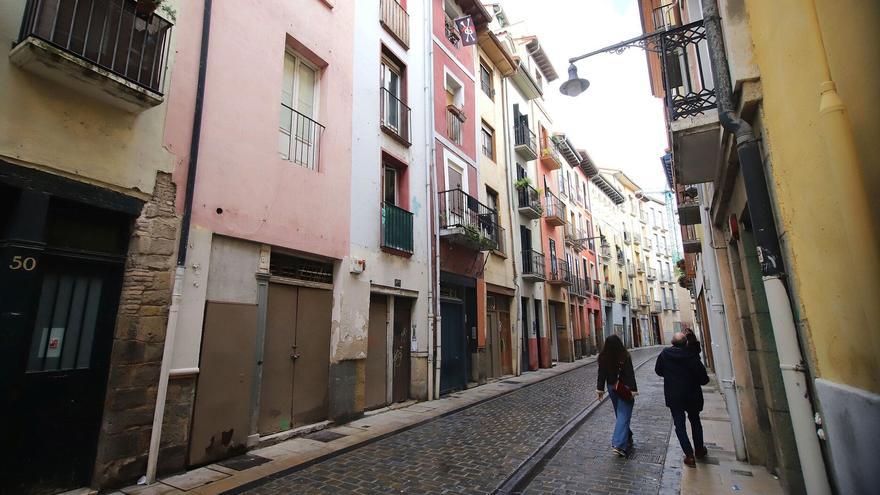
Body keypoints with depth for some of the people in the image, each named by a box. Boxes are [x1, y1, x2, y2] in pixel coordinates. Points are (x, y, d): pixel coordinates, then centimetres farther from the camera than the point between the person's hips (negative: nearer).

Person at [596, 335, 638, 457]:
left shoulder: (603, 357, -4)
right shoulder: (624, 356, -15)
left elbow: (601, 374, 1)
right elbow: (630, 374, -14)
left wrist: (600, 389, 7)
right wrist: (633, 390, -10)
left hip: (611, 388, 4)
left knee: (620, 414, 21)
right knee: (623, 415, -5)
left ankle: (627, 439, 35)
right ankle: (619, 444, -14)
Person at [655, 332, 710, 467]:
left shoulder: (664, 354, -10)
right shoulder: (692, 356, -17)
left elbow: (658, 371, 4)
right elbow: (703, 378, -14)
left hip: (673, 396, 0)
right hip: (692, 396, 0)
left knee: (680, 425, 8)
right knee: (695, 422, 22)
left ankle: (689, 455, 3)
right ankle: (699, 450, 35)